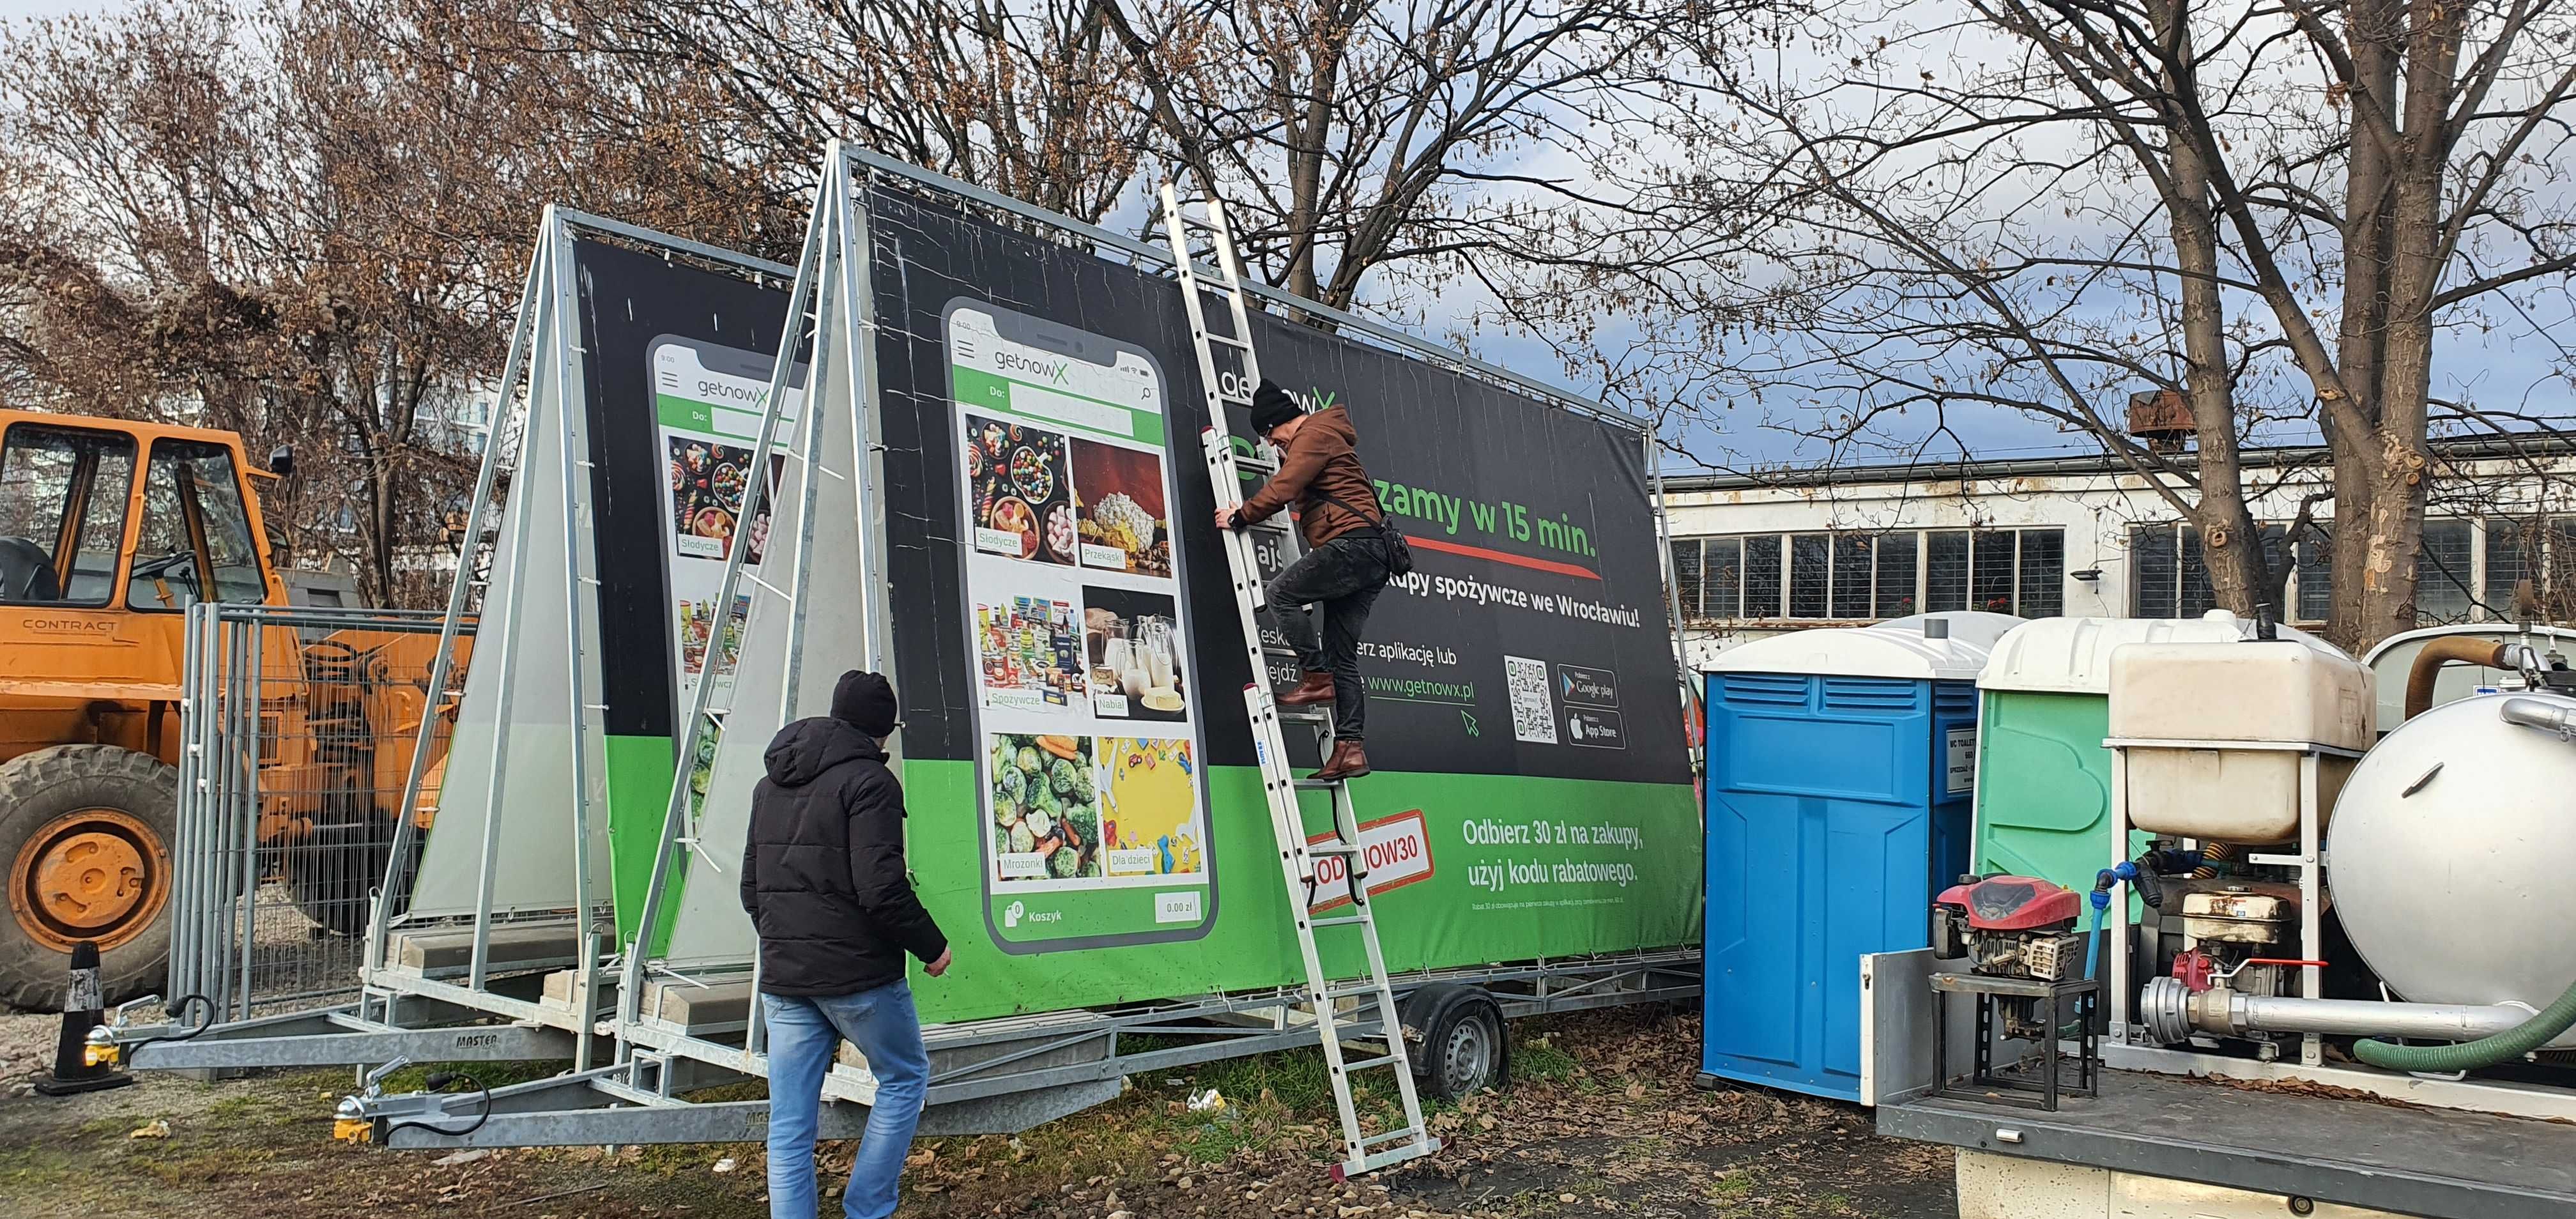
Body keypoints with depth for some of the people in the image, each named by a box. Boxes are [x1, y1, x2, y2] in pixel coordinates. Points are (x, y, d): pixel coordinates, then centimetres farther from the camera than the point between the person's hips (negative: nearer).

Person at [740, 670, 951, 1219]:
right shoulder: (868, 781, -11)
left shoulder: (771, 785, 14)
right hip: (858, 974, -6)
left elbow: (752, 888, 18)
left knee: (789, 1125, 7)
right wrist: (932, 946, -6)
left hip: (783, 976, 7)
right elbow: (881, 889, -19)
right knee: (905, 1077, 15)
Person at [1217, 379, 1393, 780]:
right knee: (1342, 656, 4)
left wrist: (1240, 516, -4)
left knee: (1281, 592, -12)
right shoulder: (1322, 436, 27)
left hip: (1352, 543, -10)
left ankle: (1318, 678, -12)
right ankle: (1350, 748, -2)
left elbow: (1284, 489, -14)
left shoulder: (1314, 434, -5)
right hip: (1371, 556, 10)